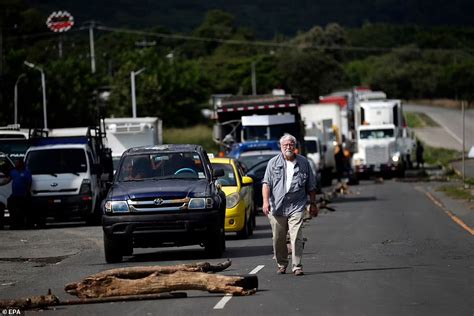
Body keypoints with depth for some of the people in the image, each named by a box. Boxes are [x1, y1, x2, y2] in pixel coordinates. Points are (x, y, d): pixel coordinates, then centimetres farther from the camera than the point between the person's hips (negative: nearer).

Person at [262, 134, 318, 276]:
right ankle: (281, 264, 22)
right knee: (278, 239, 7)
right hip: (276, 207, 1)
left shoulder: (303, 162, 10)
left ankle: (297, 266, -8)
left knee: (297, 237, -10)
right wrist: (266, 201, -12)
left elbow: (311, 186, 15)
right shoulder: (273, 163, 7)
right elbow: (266, 183, 0)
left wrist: (313, 204, 14)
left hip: (296, 207, -1)